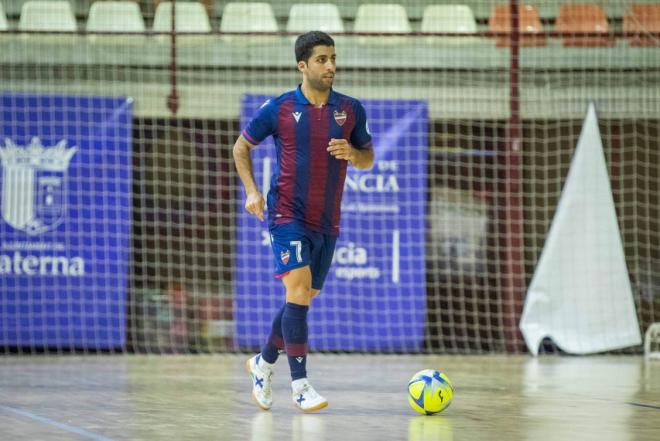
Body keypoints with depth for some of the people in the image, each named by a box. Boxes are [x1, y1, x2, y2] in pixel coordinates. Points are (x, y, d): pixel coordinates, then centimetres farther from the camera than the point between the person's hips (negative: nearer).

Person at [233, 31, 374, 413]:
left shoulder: (351, 109, 4)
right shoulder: (279, 108, -4)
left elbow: (368, 159, 14)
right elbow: (242, 147, 8)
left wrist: (352, 153, -10)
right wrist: (252, 190, -5)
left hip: (327, 223, 4)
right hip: (287, 214, -4)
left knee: (303, 301, 11)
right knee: (298, 291, -19)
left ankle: (264, 363, 34)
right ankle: (300, 384, -16)